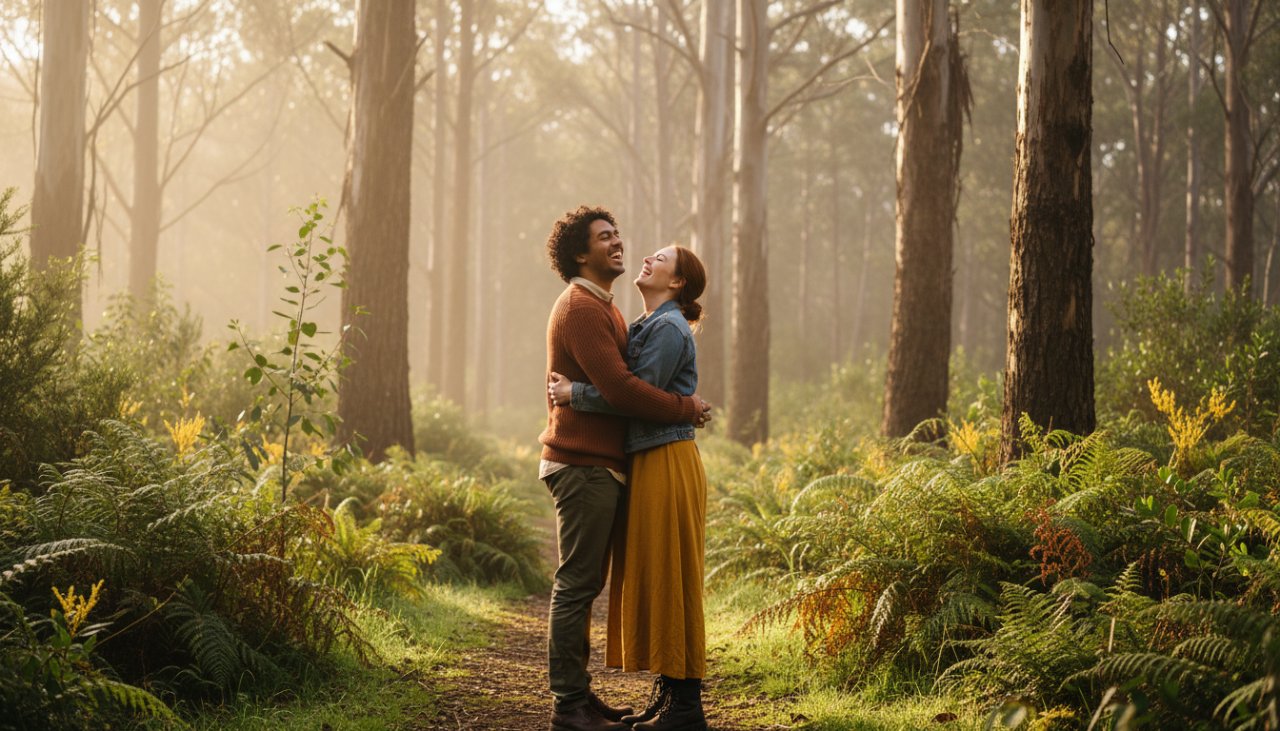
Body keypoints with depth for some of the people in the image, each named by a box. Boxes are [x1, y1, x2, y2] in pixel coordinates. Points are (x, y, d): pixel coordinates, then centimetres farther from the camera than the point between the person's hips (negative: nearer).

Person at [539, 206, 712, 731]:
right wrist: (685, 409, -12)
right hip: (583, 465, -10)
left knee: (584, 584, 13)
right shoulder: (580, 307, -12)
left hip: (600, 465, 10)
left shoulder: (602, 309, 22)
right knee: (577, 584, -8)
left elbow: (621, 385, 20)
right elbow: (619, 388, -21)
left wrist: (681, 406, 5)